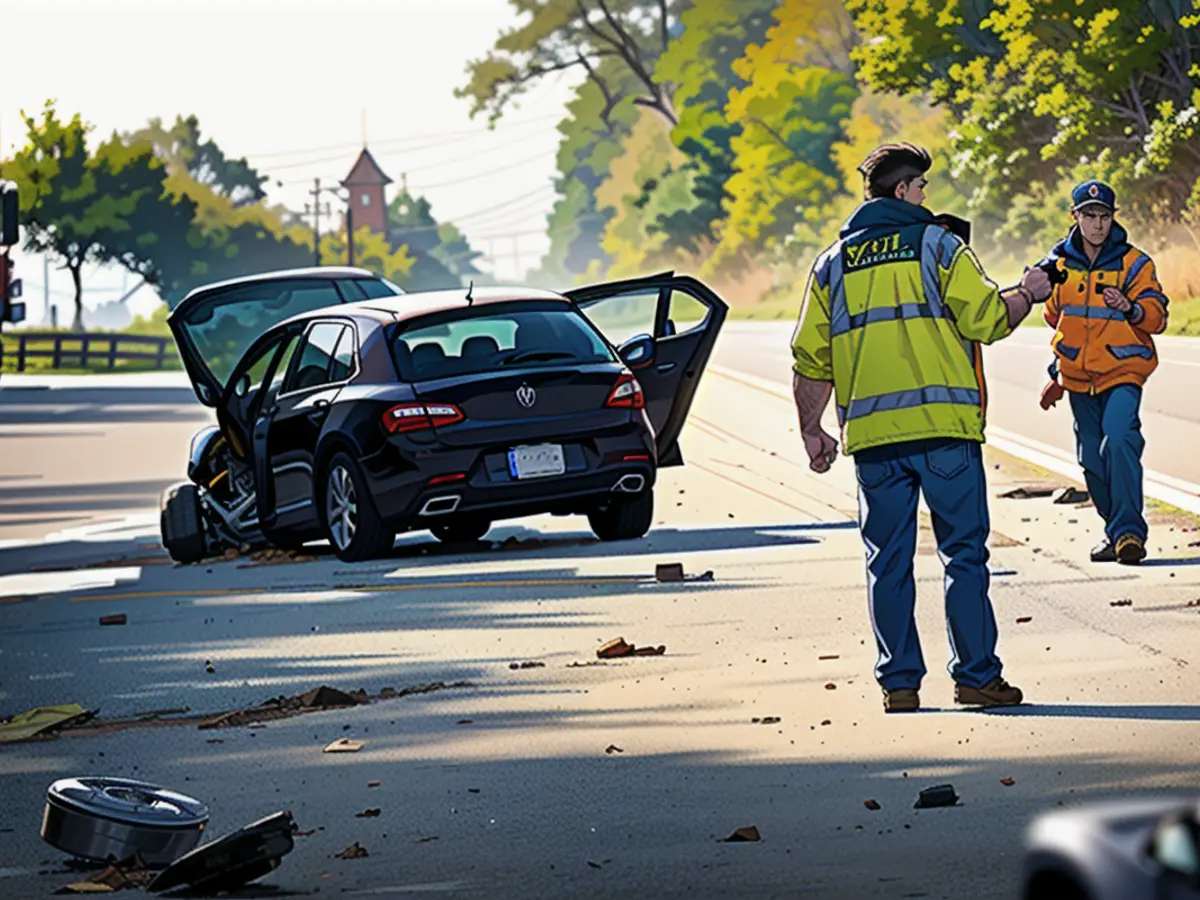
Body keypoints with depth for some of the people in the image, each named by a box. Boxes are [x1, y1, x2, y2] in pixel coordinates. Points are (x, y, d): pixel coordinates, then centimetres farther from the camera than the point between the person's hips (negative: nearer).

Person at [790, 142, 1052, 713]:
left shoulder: (833, 264, 12)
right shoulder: (936, 245, 1)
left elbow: (810, 361, 11)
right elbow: (988, 319, -5)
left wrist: (811, 433, 19)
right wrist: (1028, 295, 14)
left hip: (871, 435, 3)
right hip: (944, 427, -3)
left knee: (889, 562, 7)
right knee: (964, 553, 3)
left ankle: (899, 682, 6)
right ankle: (976, 676, 2)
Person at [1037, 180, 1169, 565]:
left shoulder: (1133, 262, -3)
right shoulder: (1060, 263, 8)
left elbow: (1156, 317, -8)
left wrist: (1131, 308, -30)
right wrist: (1057, 374, 26)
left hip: (1122, 371, -5)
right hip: (1078, 376, 5)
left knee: (1119, 441, -23)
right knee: (1092, 458, 8)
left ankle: (1129, 531, -22)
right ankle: (1116, 530, 23)